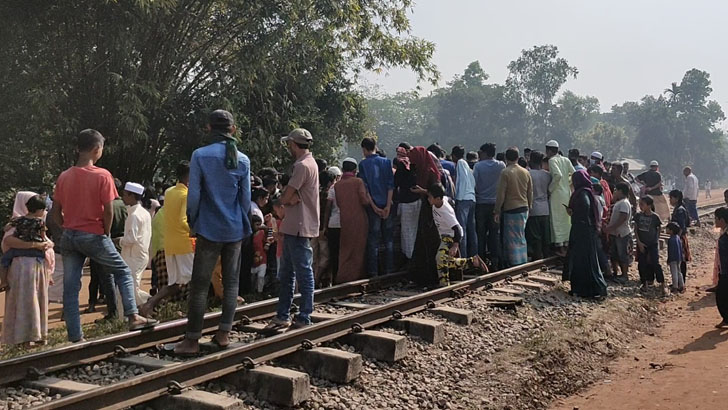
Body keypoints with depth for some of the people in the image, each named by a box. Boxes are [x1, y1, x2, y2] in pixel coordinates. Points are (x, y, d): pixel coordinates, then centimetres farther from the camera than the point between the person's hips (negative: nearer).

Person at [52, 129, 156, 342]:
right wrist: (106, 234, 0)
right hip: (94, 236, -5)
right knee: (123, 272, 13)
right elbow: (108, 211, -14)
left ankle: (75, 337, 10)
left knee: (70, 287, 7)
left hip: (69, 236, 5)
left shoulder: (64, 177, 5)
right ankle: (133, 316, 5)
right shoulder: (102, 175, -11)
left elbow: (56, 213, 7)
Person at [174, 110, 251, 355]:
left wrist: (192, 222, 7)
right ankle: (223, 334, 16)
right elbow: (246, 198, 4)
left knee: (200, 285, 2)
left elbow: (193, 195, -9)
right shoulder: (242, 159, 0)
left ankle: (192, 340, 5)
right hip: (235, 230, 3)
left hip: (209, 229, -3)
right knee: (231, 283, 11)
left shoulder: (200, 156, -9)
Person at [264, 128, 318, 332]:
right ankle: (283, 316, 21)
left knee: (304, 273, -2)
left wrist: (288, 197, 1)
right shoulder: (308, 163, 17)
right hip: (294, 227, 10)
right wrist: (291, 197, -8)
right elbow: (289, 197, 12)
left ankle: (304, 318, 5)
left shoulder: (303, 166, -16)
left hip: (299, 228, -10)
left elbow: (285, 198, -19)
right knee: (286, 273, 14)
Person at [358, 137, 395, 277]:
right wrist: (388, 205, -5)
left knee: (373, 240, 2)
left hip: (373, 206, -2)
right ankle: (389, 269, 10)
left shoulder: (363, 164, -2)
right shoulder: (386, 162, 4)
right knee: (389, 239, 9)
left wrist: (374, 207, -5)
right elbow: (391, 185, -3)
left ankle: (373, 272, 3)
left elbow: (365, 187, -6)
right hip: (387, 204, 2)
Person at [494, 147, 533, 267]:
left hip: (511, 209, -6)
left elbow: (501, 194, -12)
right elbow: (530, 193, 12)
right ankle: (523, 262, 18)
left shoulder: (505, 172, -11)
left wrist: (497, 211, -6)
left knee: (512, 239, 0)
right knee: (521, 238, 14)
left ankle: (516, 263, 0)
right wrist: (529, 207, 23)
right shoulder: (525, 172, 6)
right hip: (524, 208, 6)